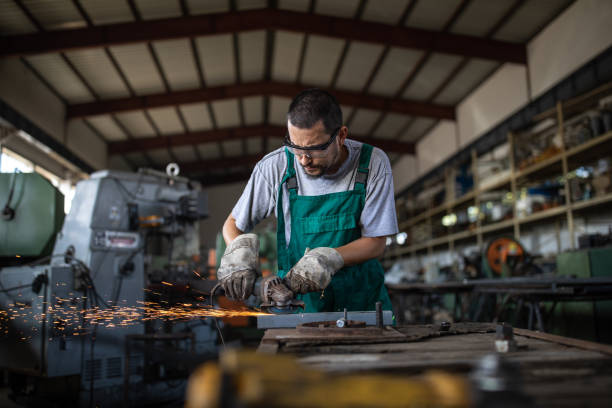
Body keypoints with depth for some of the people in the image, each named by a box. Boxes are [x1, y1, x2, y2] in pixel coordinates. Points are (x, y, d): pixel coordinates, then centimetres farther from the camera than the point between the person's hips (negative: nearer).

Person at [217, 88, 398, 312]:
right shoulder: (274, 167, -9)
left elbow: (376, 242, -6)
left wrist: (327, 259, -23)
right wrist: (239, 251, -18)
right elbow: (232, 224, 4)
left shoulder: (373, 163, -9)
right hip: (297, 300, -1)